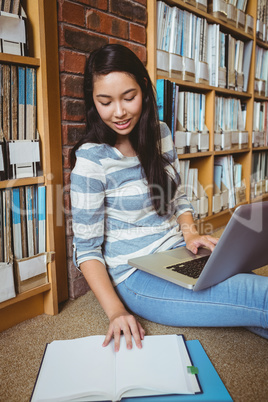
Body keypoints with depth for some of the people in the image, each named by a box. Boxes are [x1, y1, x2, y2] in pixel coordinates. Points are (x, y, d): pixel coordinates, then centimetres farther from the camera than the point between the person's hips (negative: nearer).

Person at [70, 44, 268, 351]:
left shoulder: (160, 133, 4)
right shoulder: (91, 158, -14)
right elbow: (86, 247, -12)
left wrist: (190, 233, -4)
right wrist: (115, 311, -22)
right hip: (136, 276, -6)